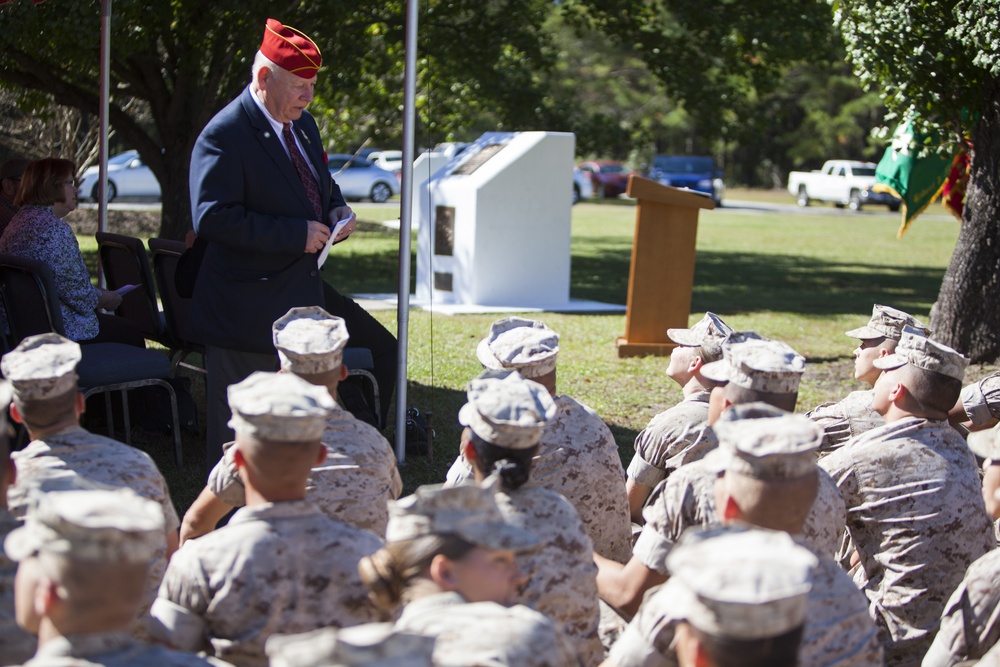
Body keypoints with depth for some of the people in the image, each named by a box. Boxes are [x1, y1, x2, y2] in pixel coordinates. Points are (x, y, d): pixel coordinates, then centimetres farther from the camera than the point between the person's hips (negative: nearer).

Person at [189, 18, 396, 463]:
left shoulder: (303, 125, 12)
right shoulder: (224, 136, -16)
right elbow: (212, 217, -24)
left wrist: (336, 210, 3)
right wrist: (296, 234, -24)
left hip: (306, 290, 9)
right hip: (247, 312, -9)